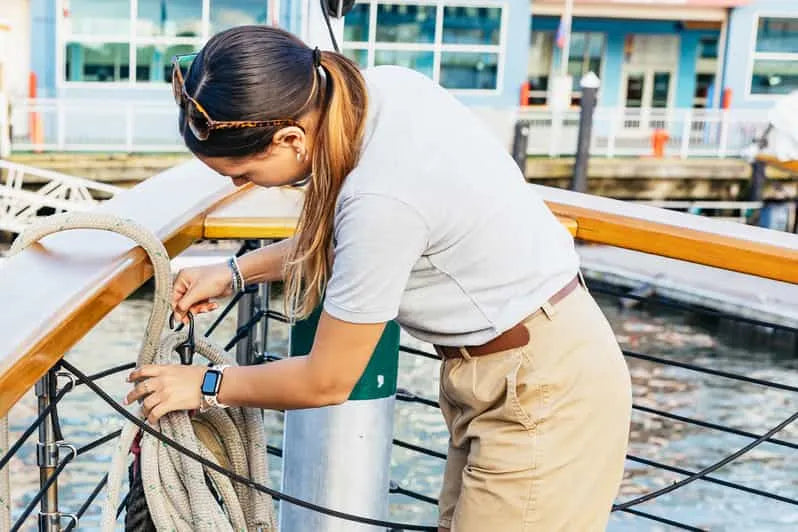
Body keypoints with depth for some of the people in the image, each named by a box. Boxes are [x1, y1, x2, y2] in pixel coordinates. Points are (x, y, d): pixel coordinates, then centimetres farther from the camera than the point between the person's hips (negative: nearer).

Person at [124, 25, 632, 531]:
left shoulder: (381, 197, -30)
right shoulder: (382, 87, -7)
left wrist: (206, 386, 0)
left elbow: (326, 382, -15)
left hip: (544, 390, -9)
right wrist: (236, 272, 10)